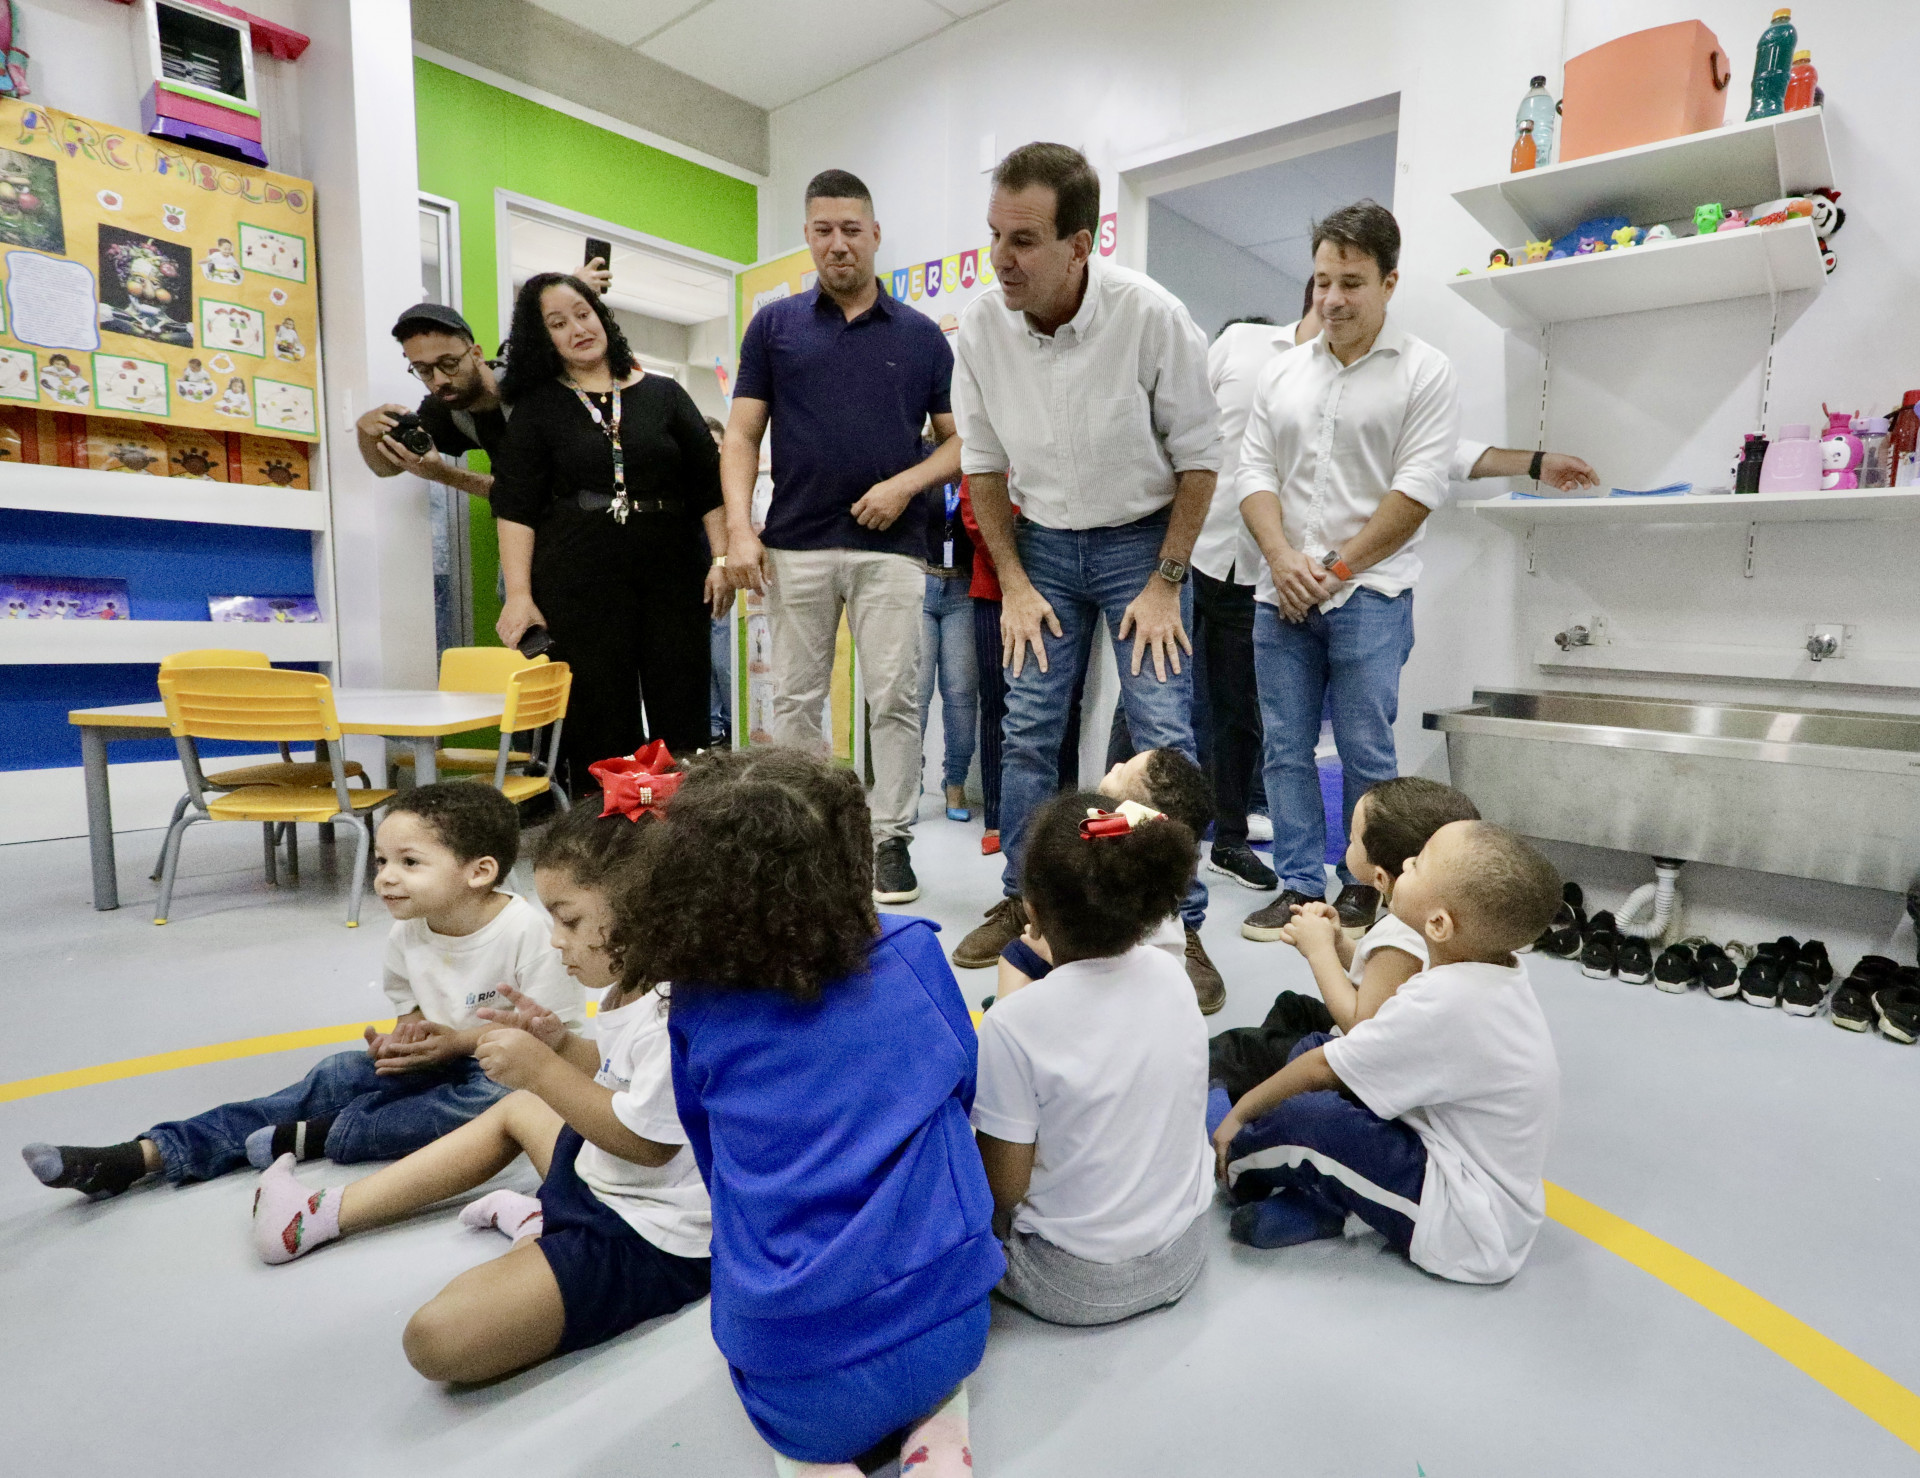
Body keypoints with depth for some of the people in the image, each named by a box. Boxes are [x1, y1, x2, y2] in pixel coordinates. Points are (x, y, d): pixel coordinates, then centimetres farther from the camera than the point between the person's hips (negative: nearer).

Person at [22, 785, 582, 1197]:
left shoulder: (527, 932, -23)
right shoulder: (407, 934, -2)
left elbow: (560, 1034, -20)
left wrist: (460, 1040, -23)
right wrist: (407, 1033, -6)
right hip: (437, 1060, 6)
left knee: (486, 1099, -36)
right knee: (340, 1075, -9)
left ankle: (317, 1138, -19)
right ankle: (143, 1155, -4)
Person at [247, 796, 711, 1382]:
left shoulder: (675, 1013, -28)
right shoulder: (630, 984, 4)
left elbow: (646, 1141, -28)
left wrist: (542, 1071, -23)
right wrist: (559, 1044, -2)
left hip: (650, 1241, -10)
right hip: (604, 1178, 11)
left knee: (436, 1339, -26)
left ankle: (537, 1227, 3)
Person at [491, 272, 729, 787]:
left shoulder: (664, 395, 12)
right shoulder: (537, 407, 8)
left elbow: (709, 482, 9)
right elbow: (514, 506, 2)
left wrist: (723, 558, -2)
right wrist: (518, 595, -8)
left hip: (673, 571, 2)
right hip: (579, 580, -1)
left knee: (682, 715, 1)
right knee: (600, 722, 0)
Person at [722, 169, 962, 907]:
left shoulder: (921, 335, 9)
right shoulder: (774, 325, 9)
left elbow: (958, 440, 8)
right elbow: (742, 436, 5)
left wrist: (906, 483, -10)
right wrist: (739, 528, -7)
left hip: (892, 547, 0)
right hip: (795, 545, 1)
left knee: (894, 700, 0)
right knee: (795, 700, 6)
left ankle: (891, 840, 11)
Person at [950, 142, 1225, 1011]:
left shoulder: (1151, 316, -19)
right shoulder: (979, 326, -9)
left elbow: (1197, 456, -9)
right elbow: (983, 464, 2)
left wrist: (1165, 584, -12)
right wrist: (1013, 585, -2)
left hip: (1141, 540, -3)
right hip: (1041, 545, 3)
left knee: (1165, 736, -8)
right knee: (1028, 731, 2)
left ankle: (1182, 929, 5)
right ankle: (1021, 902, 20)